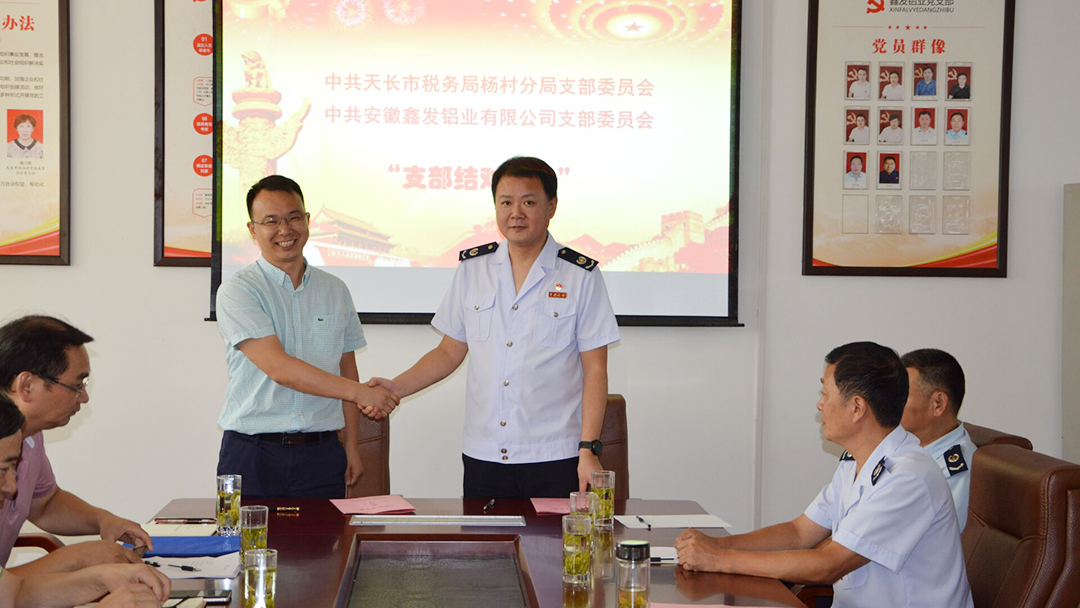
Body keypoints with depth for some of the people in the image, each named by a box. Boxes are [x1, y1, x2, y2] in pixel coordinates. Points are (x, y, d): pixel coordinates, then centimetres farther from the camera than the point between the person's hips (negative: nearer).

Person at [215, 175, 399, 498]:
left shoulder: (335, 290, 13)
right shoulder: (237, 290, -4)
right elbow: (279, 368, -14)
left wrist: (351, 447, 10)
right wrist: (361, 393, -16)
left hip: (321, 455, 3)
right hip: (252, 455, -3)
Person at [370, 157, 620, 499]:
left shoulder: (581, 276, -1)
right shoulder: (472, 268, 9)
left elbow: (595, 370, -2)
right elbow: (451, 351, 15)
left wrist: (589, 449, -9)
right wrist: (397, 387, 1)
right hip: (483, 456, 3)